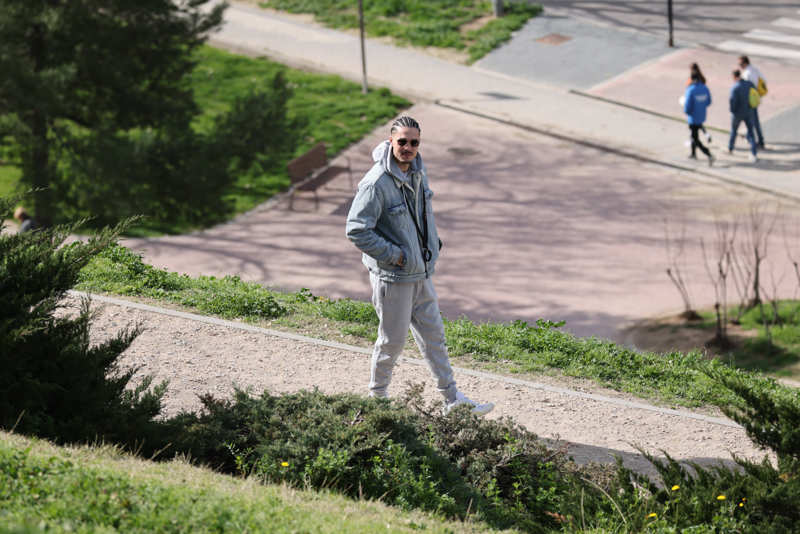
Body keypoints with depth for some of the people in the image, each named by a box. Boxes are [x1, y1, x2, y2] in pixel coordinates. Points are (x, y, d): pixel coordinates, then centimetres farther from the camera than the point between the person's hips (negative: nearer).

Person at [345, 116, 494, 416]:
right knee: (392, 340, 5)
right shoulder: (376, 183, -23)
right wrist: (396, 255, -20)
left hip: (420, 273, 8)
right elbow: (356, 230, -23)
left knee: (433, 335, 14)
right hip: (391, 276, -8)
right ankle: (377, 397, 26)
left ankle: (452, 400, 23)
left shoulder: (417, 172, 3)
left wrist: (433, 244, 10)